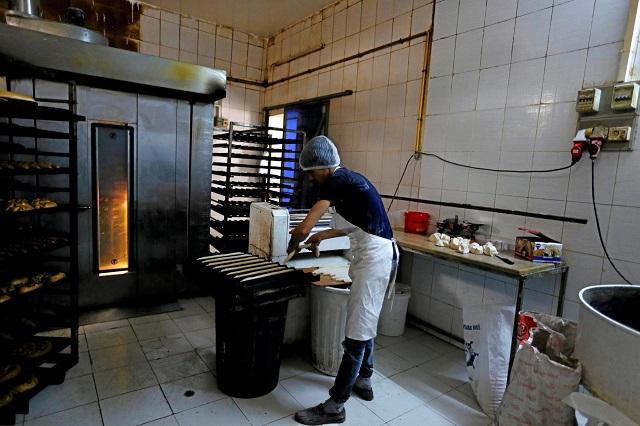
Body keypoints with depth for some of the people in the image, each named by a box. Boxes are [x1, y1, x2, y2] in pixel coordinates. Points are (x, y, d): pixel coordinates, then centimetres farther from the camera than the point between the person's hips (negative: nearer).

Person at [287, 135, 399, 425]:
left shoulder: (336, 181, -13)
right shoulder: (348, 179, 15)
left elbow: (303, 228, -18)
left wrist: (289, 248, 2)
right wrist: (324, 235, 21)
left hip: (374, 259, -10)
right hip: (377, 255, 10)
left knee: (357, 331, -3)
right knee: (364, 322, 21)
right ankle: (363, 381, 38)